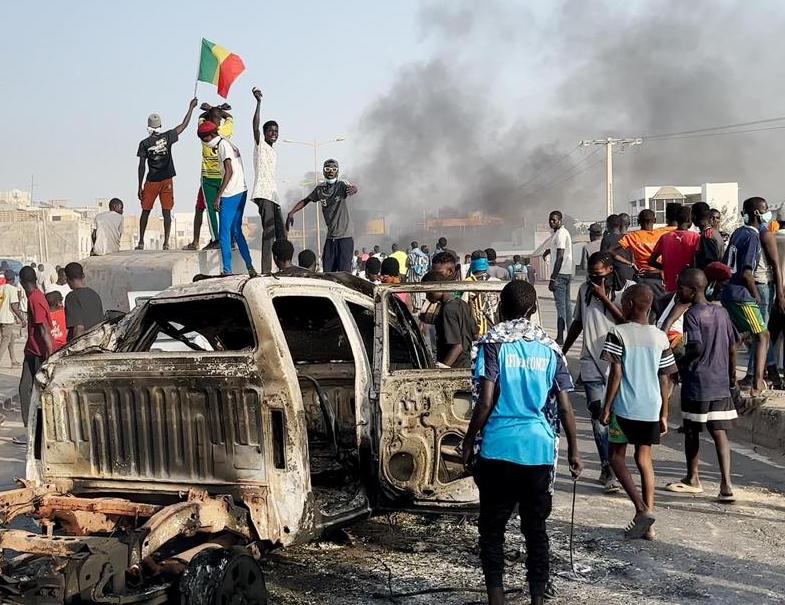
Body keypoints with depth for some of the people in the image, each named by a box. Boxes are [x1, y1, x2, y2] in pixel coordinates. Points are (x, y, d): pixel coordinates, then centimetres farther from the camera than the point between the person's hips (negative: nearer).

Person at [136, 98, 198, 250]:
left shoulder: (144, 143, -5)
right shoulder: (167, 137, -3)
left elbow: (141, 166, -5)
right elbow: (184, 125, 6)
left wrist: (140, 186, 0)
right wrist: (191, 108, 16)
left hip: (151, 181, 0)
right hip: (166, 180, 1)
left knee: (145, 211, 10)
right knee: (166, 212, 2)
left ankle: (141, 242, 12)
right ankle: (166, 243, -2)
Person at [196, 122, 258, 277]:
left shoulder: (223, 145, -10)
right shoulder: (230, 144, 18)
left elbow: (229, 171, -19)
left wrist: (218, 196, -19)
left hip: (230, 194, -9)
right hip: (242, 192, 9)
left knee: (224, 233, -4)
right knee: (236, 231, 14)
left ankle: (227, 270, -4)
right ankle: (250, 267, 11)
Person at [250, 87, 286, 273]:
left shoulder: (274, 152, 25)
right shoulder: (260, 145, 3)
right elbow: (255, 126, -15)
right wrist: (259, 102, -23)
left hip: (274, 195, 9)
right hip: (263, 194, -9)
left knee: (281, 233, 9)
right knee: (269, 232, -18)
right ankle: (266, 272, -24)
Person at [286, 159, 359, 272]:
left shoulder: (341, 185, -7)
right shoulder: (320, 189, 8)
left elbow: (353, 188, -28)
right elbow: (305, 201, 19)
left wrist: (353, 189, -53)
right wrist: (291, 213, 7)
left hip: (344, 237, -5)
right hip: (330, 237, 5)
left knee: (344, 272, -10)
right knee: (327, 272, 5)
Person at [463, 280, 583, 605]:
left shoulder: (493, 342, -4)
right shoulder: (549, 348, 6)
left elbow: (486, 401, -11)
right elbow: (565, 407, 4)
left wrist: (469, 441, 0)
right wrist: (573, 450, 14)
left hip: (499, 448, -3)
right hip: (540, 450, 3)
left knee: (492, 528, 9)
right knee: (536, 529, 12)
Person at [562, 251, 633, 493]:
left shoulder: (628, 289, -3)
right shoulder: (585, 289, 9)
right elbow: (577, 323, 21)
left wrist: (604, 298, -14)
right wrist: (562, 351, 24)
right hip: (592, 364, 2)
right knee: (599, 419, -7)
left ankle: (608, 467, 22)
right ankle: (609, 470, -5)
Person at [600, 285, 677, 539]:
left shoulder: (618, 333, -8)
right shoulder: (660, 337, 6)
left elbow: (616, 373, -11)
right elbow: (664, 379, 7)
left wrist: (606, 407, -5)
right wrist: (664, 415, 13)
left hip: (625, 406, -4)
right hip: (651, 408, 5)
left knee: (617, 456, 8)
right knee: (644, 458, 11)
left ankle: (642, 508, -8)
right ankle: (647, 523, 9)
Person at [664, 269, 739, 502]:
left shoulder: (692, 314, -12)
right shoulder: (721, 312, 8)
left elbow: (696, 347, -23)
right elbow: (733, 347, 12)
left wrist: (681, 361, -6)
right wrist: (732, 374, 22)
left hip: (697, 384, -5)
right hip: (721, 384, 5)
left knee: (691, 431, 11)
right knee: (719, 432, 3)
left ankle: (692, 479, 24)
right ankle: (726, 483, -8)